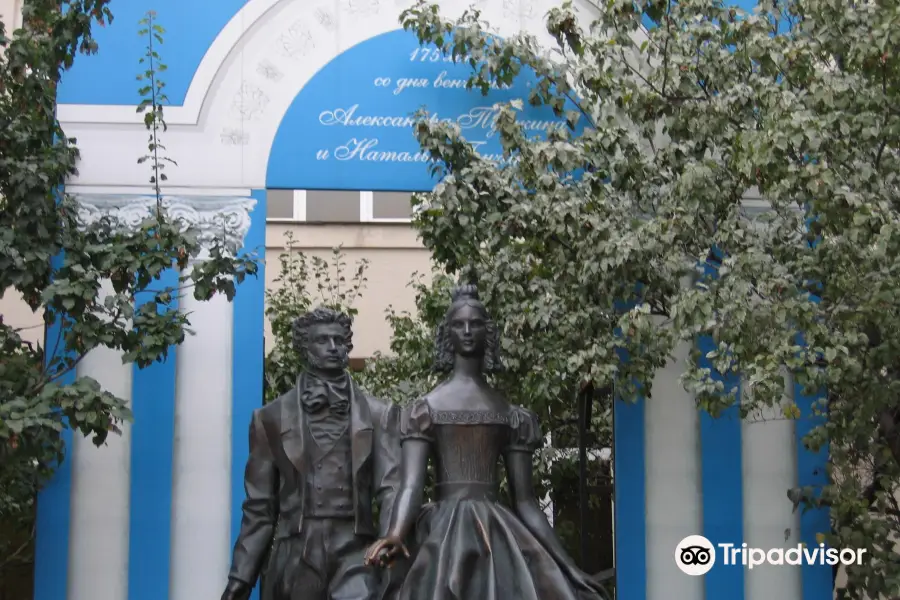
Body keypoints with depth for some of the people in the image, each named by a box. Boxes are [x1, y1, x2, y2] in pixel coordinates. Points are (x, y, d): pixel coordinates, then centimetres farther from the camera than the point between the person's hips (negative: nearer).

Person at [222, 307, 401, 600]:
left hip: (354, 554, -1)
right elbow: (260, 506, 10)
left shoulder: (378, 415, 9)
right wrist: (241, 575, 4)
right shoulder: (272, 418, 11)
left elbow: (391, 489, 1)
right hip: (294, 560, 1)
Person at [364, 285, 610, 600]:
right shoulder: (426, 408, 7)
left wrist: (566, 566, 8)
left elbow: (524, 500, 14)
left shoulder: (512, 415, 15)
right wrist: (395, 534, -27)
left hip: (500, 535, 3)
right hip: (444, 534, -2)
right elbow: (411, 484, -6)